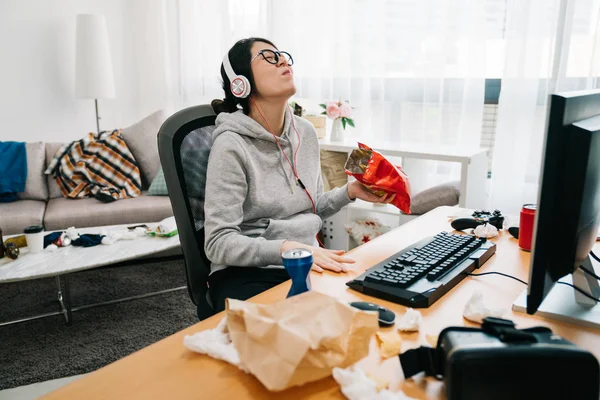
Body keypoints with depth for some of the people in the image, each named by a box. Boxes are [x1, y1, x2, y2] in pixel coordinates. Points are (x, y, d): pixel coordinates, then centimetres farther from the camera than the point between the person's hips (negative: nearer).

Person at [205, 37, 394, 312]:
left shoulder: (306, 132, 7)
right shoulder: (232, 145, -14)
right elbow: (219, 243, -17)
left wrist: (349, 192, 3)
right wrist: (287, 248, -30)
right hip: (248, 274, -6)